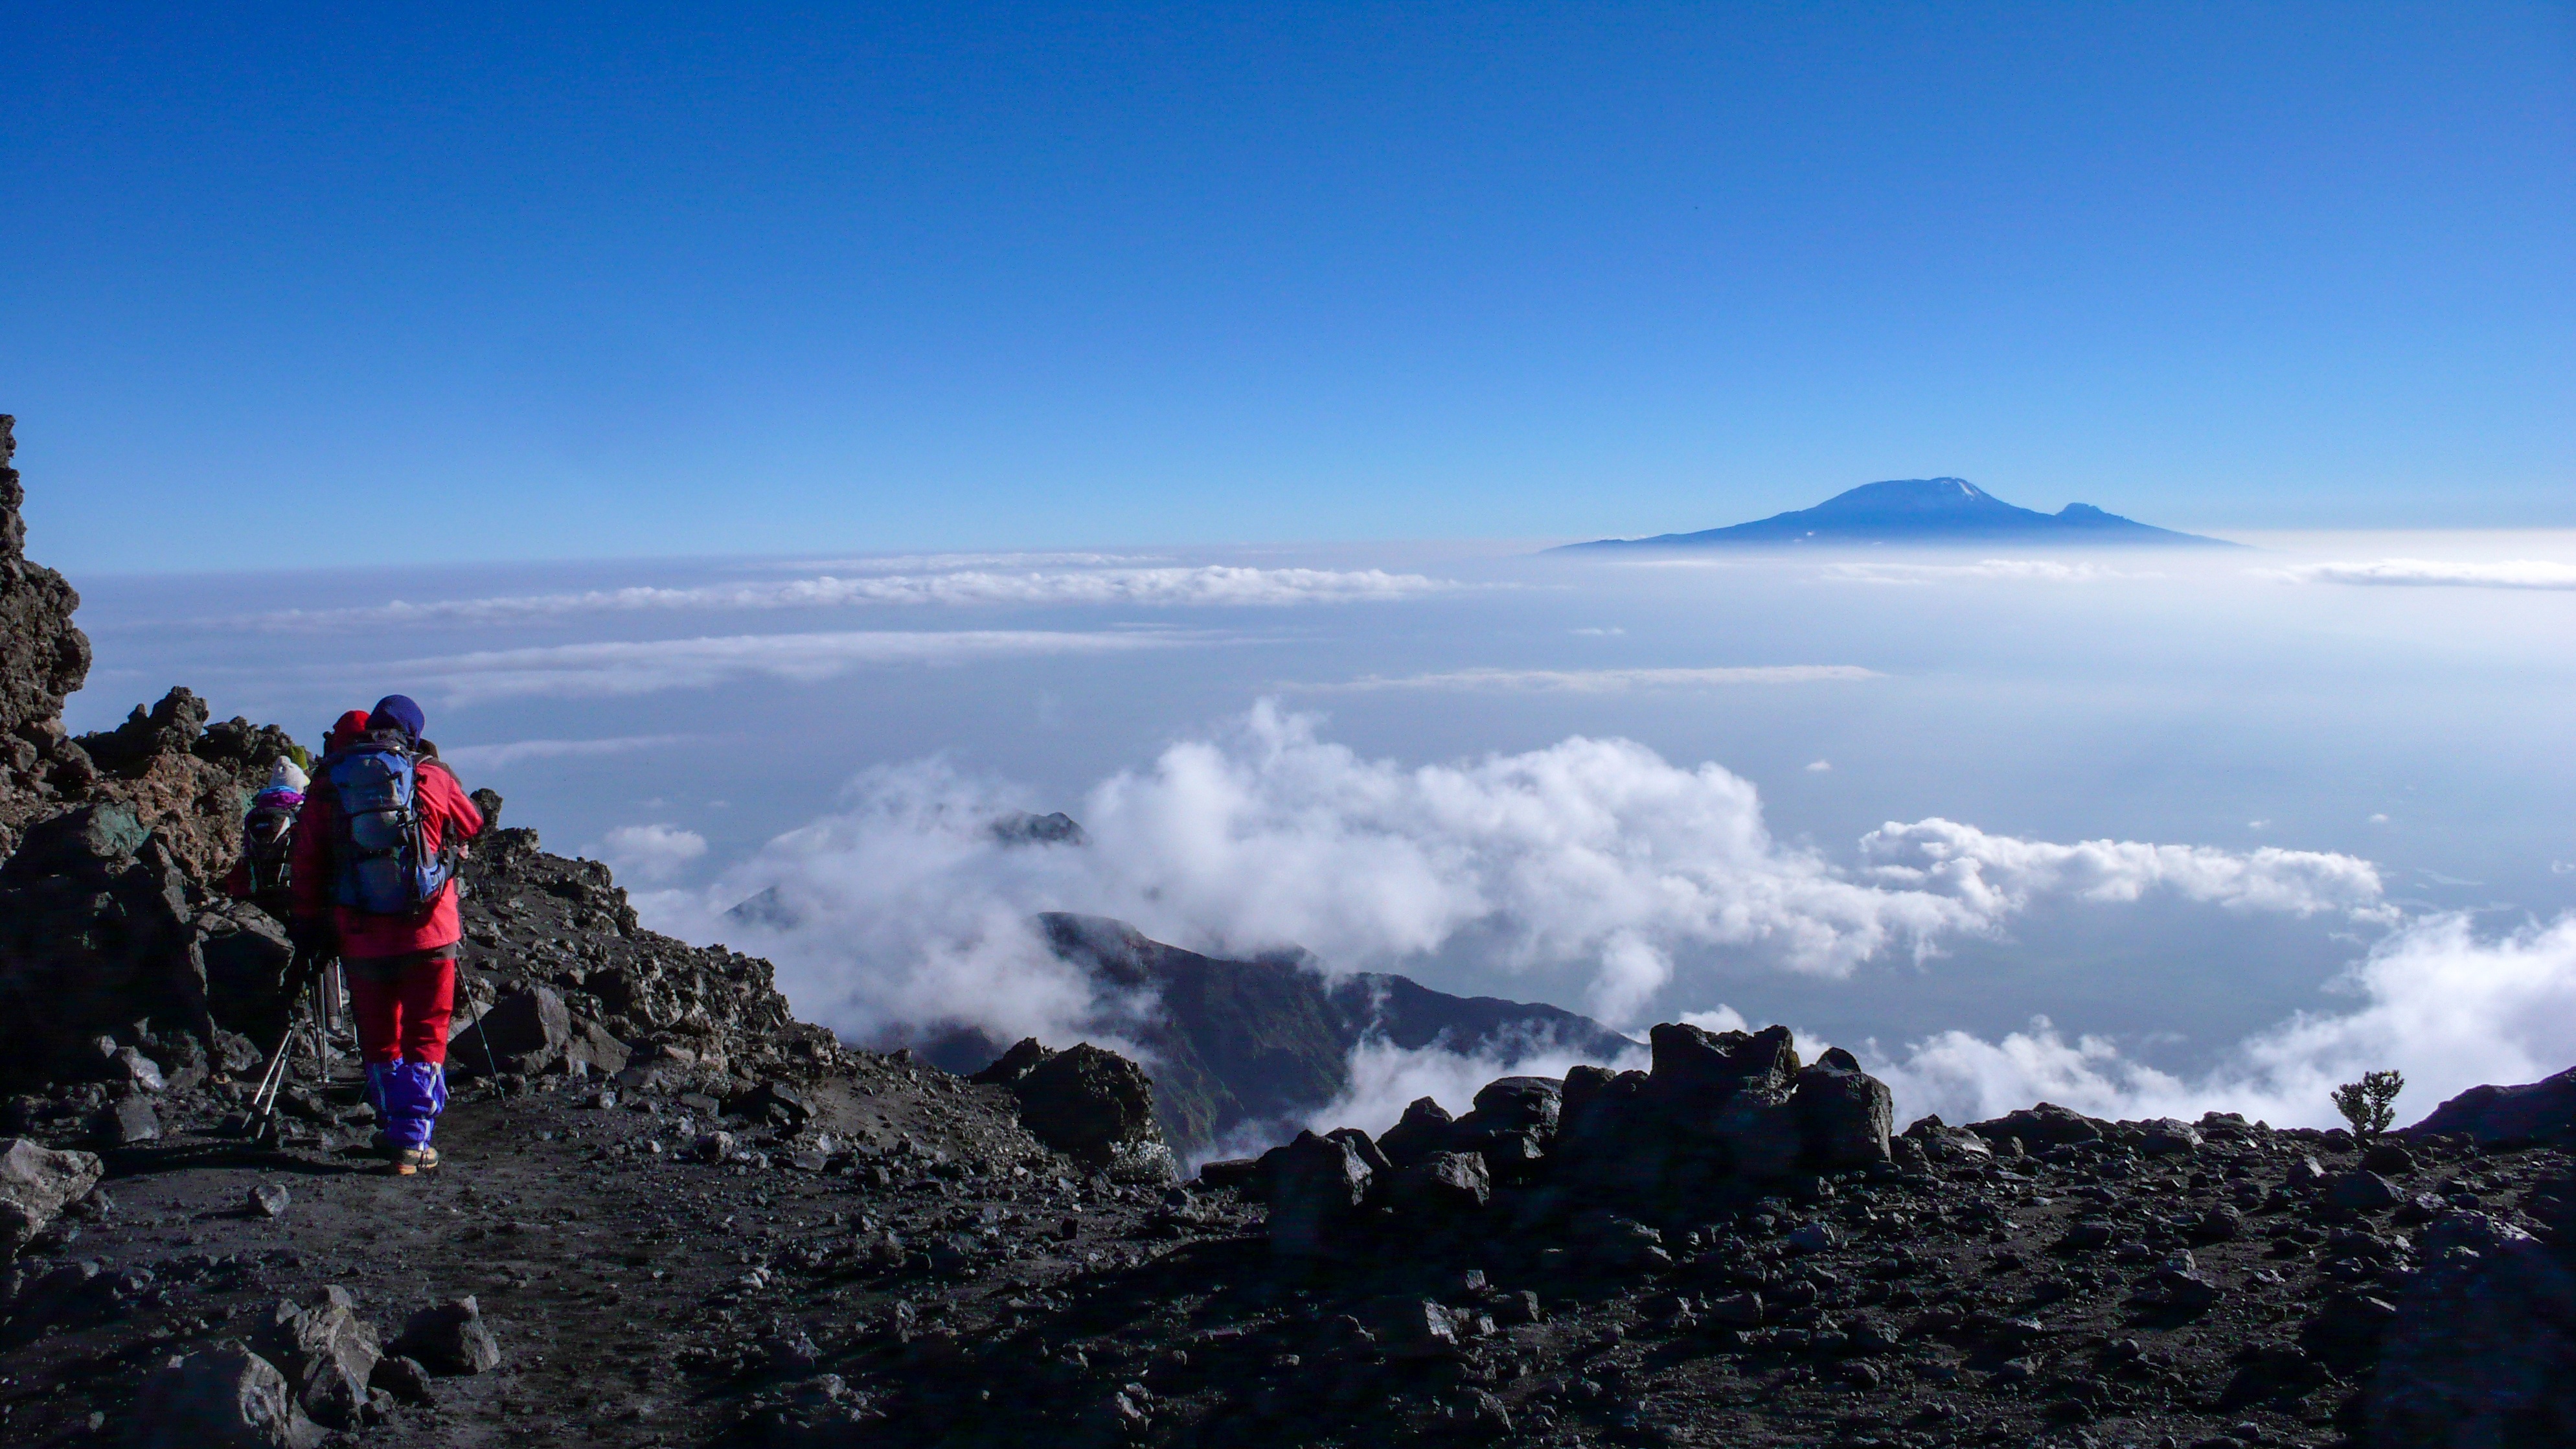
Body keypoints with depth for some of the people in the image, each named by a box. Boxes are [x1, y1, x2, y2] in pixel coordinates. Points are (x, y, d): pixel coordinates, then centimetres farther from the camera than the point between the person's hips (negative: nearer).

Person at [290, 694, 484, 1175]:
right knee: (425, 1040, 6)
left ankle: (397, 1134, 22)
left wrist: (308, 924, 11)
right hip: (429, 933, -2)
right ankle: (413, 1143, 1)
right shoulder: (431, 778, -4)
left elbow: (307, 863, 3)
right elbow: (472, 828, 13)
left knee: (379, 1042, 15)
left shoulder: (328, 783, 1)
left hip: (360, 939, 2)